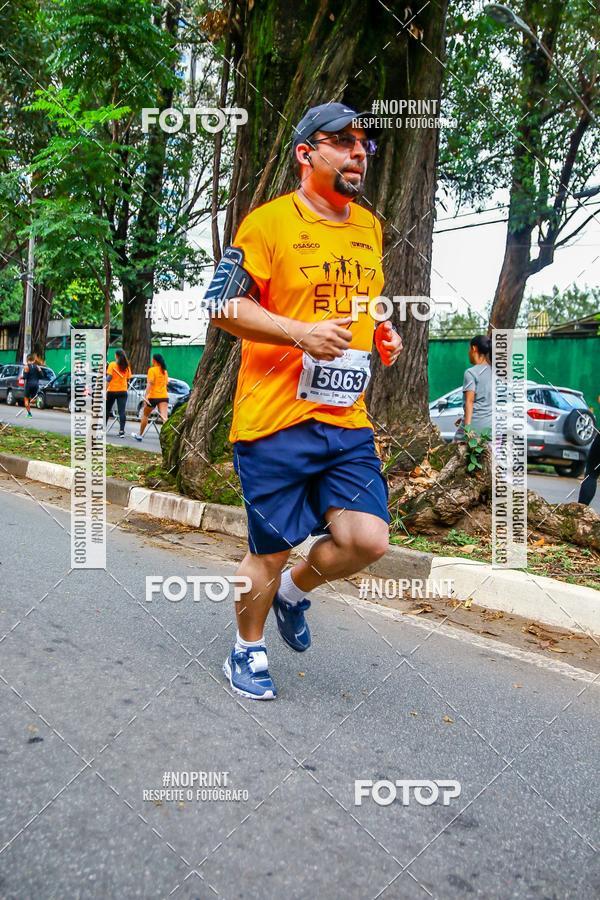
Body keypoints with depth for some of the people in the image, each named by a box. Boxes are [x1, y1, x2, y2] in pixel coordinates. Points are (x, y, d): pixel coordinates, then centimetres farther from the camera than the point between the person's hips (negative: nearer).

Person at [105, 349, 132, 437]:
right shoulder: (127, 366, 5)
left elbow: (109, 377, -12)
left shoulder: (112, 365, -6)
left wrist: (105, 389, -10)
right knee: (122, 411, -2)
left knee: (107, 410, 14)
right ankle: (122, 430, -11)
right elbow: (128, 378, 8)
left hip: (112, 391, -2)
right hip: (123, 391, 2)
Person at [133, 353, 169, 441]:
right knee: (164, 418, -10)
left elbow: (150, 383, -17)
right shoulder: (165, 371, 12)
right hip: (164, 397, 4)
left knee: (145, 415, 18)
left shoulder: (152, 370, -7)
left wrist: (146, 396, -21)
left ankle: (140, 435, 30)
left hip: (153, 397, -4)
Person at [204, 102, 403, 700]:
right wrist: (301, 333, -19)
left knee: (368, 539, -6)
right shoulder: (269, 222, -5)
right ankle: (248, 652, 31)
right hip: (276, 420, -5)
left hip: (347, 421, 6)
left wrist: (382, 331, 11)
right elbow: (222, 306, -8)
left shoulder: (369, 227, 16)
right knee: (269, 550, 5)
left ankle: (294, 591, 26)